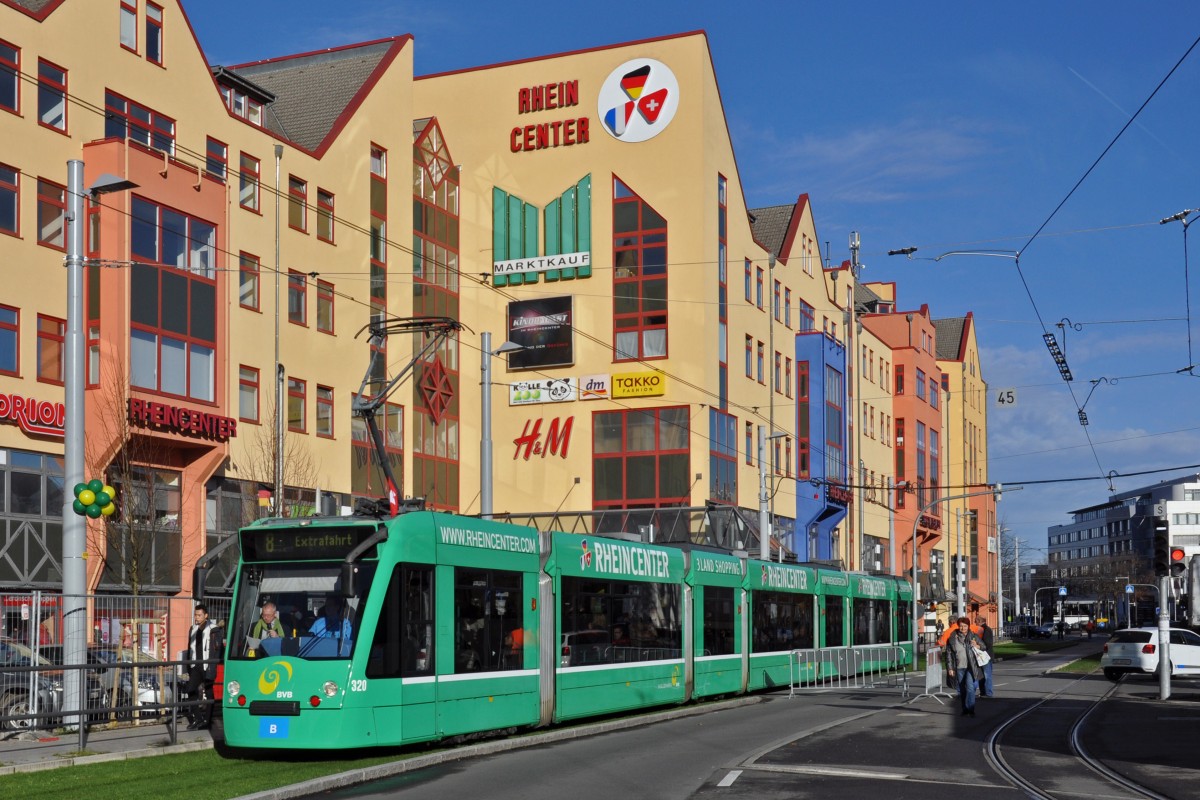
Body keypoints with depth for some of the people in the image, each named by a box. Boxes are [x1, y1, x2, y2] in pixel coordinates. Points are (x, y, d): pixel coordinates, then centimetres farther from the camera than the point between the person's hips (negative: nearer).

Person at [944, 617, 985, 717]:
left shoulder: (973, 636, 2)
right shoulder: (952, 638, 2)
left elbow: (983, 647, 12)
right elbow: (949, 653, 5)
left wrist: (977, 646, -11)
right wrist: (950, 668, 2)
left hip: (971, 667, -2)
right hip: (959, 668, 2)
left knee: (970, 687, -15)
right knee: (962, 690, 9)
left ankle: (970, 709, -13)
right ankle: (964, 709, 19)